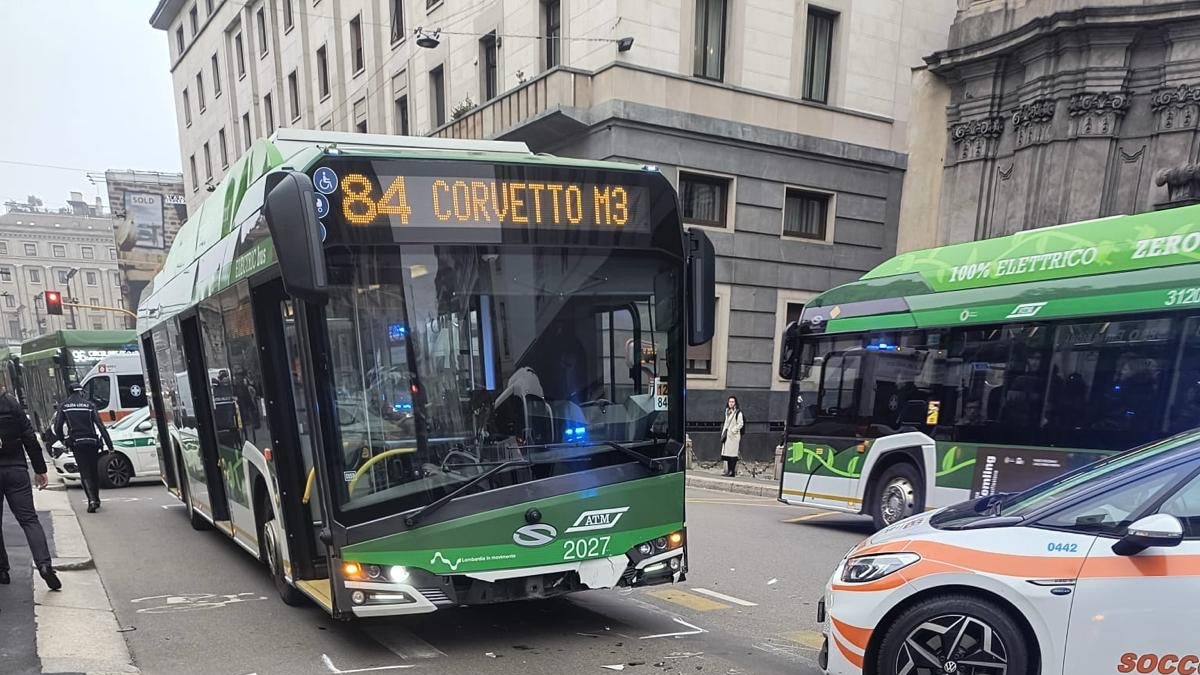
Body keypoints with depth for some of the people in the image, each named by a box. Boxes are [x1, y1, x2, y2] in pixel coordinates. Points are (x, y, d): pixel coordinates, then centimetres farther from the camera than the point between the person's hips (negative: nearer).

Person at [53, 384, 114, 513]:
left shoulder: (63, 405, 4)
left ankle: (92, 500, -16)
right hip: (92, 442, 1)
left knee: (85, 473, 0)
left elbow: (57, 427, -1)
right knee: (94, 471, 15)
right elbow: (100, 426, -3)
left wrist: (63, 441, 16)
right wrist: (109, 445, -4)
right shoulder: (89, 405, 3)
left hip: (76, 443, -1)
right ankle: (96, 499, 23)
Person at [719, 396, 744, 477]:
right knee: (727, 454, 7)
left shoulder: (738, 412, -8)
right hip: (727, 435, 7)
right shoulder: (727, 411, 14)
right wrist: (724, 432, 14)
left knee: (732, 454, -8)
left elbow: (740, 424, -12)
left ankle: (733, 472, -6)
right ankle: (728, 471, 12)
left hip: (734, 436, -7)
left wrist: (733, 431, -13)